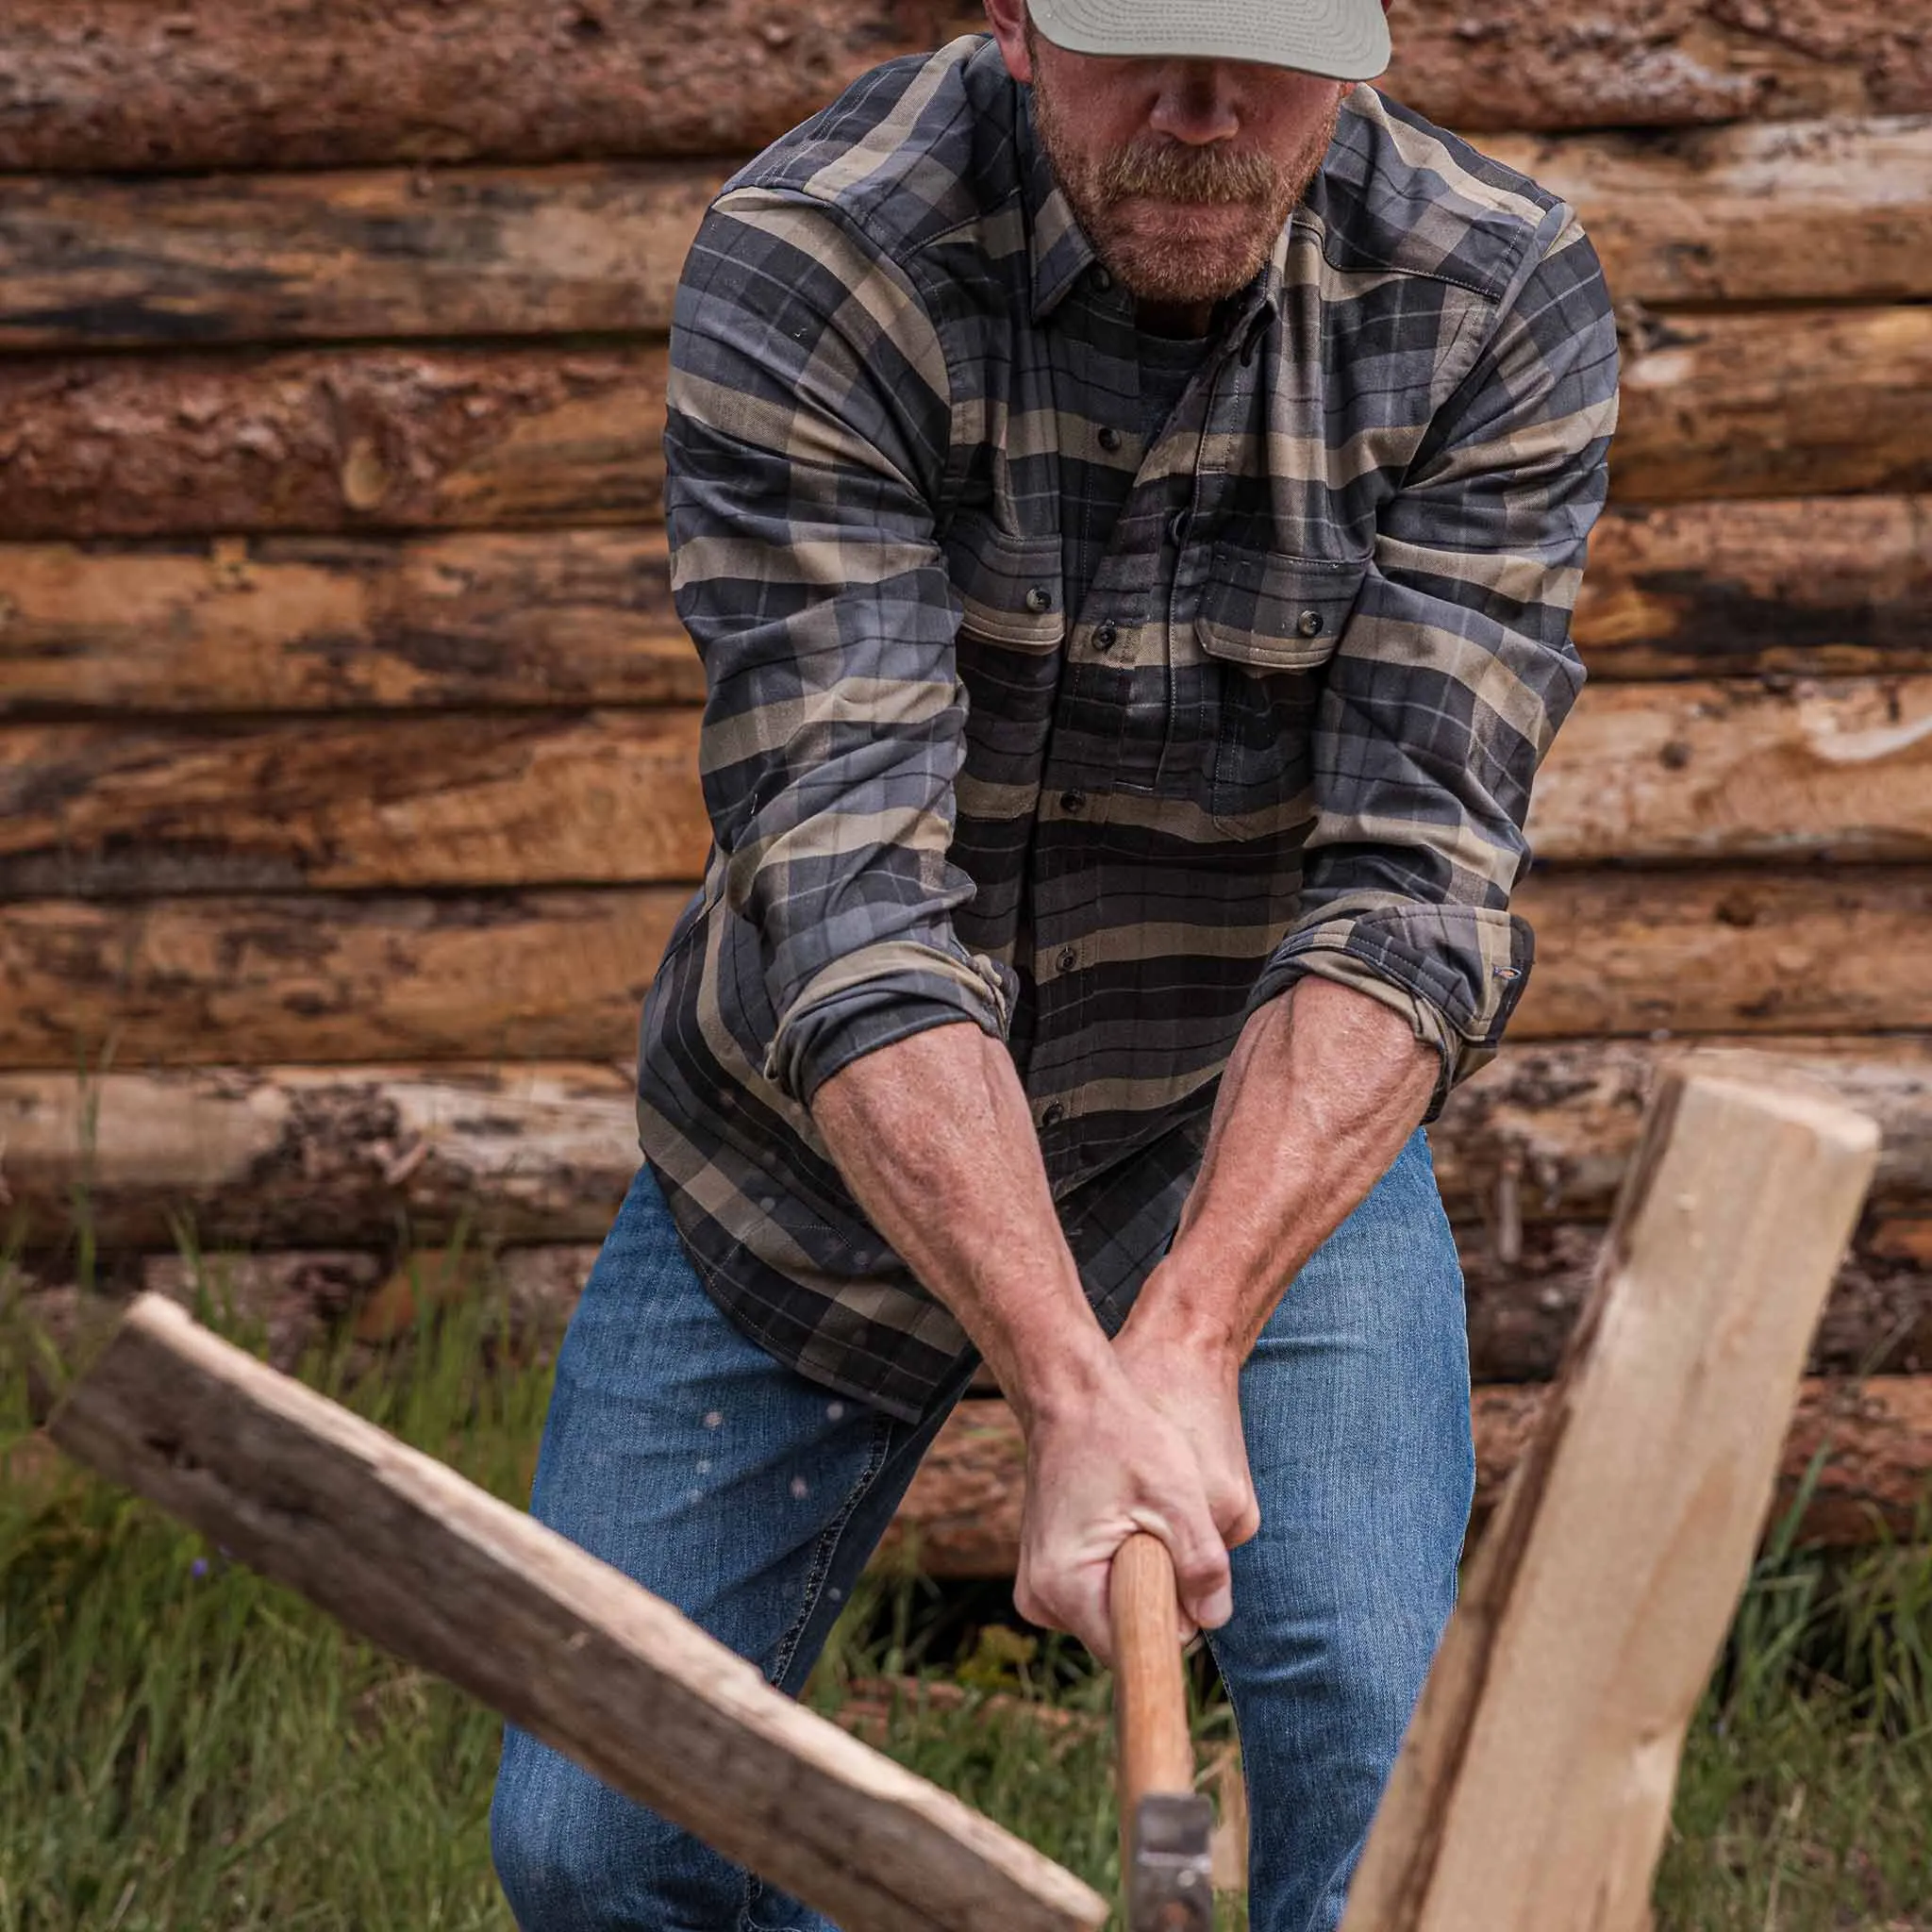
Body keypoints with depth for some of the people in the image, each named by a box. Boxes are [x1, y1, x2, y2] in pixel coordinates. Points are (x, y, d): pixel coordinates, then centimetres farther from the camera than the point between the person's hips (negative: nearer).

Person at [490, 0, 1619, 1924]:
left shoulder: (1496, 300, -20)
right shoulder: (808, 264, -25)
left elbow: (1416, 881, -25)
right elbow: (842, 886, -32)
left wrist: (1192, 1334, -39)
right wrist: (1071, 1391, -43)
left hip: (1266, 1129, 0)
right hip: (812, 1140, 0)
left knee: (1393, 1739, -21)